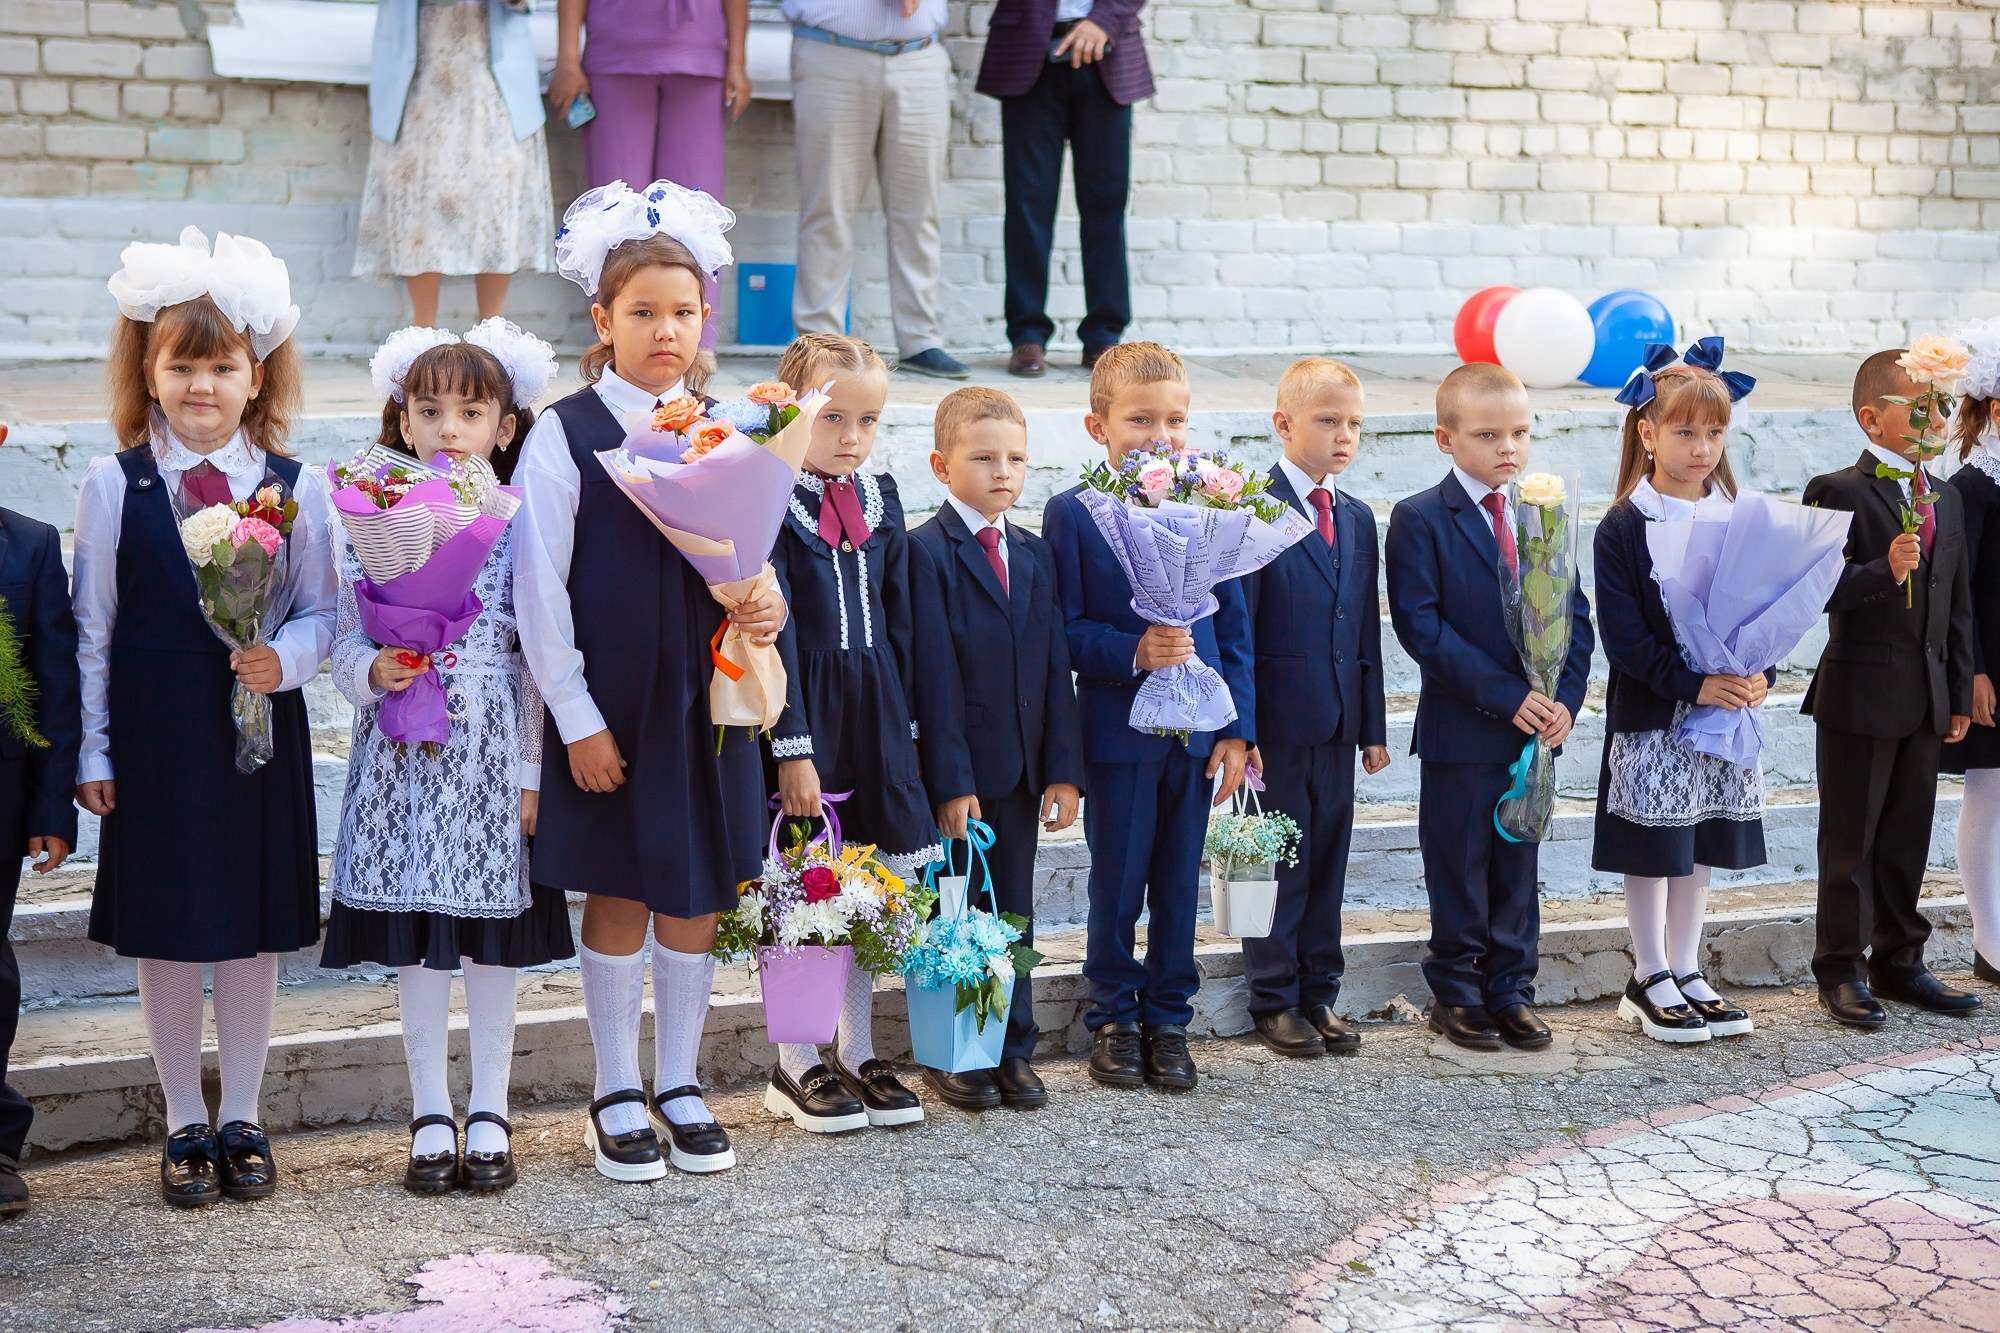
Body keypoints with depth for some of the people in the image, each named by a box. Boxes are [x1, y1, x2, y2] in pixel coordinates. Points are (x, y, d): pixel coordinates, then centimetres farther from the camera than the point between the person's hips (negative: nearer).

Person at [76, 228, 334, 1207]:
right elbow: (93, 627, 3)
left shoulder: (293, 485, -1)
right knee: (165, 933, 8)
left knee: (256, 930, 8)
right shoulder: (115, 484, -1)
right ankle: (185, 1126, 24)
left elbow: (320, 612, 4)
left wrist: (285, 658, -17)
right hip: (154, 738, 0)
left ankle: (242, 1119, 25)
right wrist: (93, 751, 1)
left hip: (262, 733, 1)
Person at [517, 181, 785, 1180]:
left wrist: (767, 606, -10)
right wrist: (576, 719, -10)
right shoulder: (565, 434, -7)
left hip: (707, 696, 4)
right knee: (619, 893, 6)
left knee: (698, 891, 10)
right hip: (609, 704, -3)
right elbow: (539, 586, -8)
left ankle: (680, 1084, 26)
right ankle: (617, 1095, 22)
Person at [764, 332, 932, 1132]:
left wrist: (906, 725, 11)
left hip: (875, 710, 6)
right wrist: (792, 748, -17)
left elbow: (898, 621, 13)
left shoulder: (881, 499, 9)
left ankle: (858, 1054, 24)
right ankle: (796, 1068, 15)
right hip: (803, 708, -6)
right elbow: (774, 635, -13)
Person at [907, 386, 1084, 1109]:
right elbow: (934, 677, -14)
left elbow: (1054, 666, 8)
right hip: (955, 770, -5)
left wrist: (1063, 769, 2)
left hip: (1019, 772, 6)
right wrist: (951, 781, -18)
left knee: (1013, 912, 12)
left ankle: (1013, 1050, 23)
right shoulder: (927, 552, -9)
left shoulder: (1034, 554, 10)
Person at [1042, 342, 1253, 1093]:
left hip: (1197, 731, 3)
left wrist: (1238, 727, 0)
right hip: (1117, 730, -3)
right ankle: (1114, 1019, 24)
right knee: (1117, 885, 7)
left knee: (1180, 886, 11)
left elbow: (1234, 628, 6)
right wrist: (1133, 652, -23)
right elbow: (1065, 632, -7)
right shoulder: (1072, 514, -6)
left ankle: (1168, 1020, 25)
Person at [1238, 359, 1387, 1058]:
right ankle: (1275, 1001, 16)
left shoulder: (1357, 517, 11)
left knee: (1327, 862, 12)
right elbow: (1237, 628, -11)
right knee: (1278, 863, 4)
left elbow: (1367, 629, 13)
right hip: (1277, 723, -6)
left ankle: (1319, 994, 23)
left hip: (1337, 722, 6)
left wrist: (1374, 725, 11)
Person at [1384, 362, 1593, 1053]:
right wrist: (1504, 694, -19)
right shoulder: (1419, 520, -8)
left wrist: (1565, 698, -8)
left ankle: (1511, 988, 24)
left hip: (1538, 723, 5)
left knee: (1519, 865, 13)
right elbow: (1422, 627, -15)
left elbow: (1574, 615, 7)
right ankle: (1456, 992, 19)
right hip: (1461, 730, -5)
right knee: (1459, 867, 6)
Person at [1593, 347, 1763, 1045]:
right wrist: (1694, 685, -22)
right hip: (1650, 717, -5)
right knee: (1653, 850, 3)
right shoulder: (1622, 529, -9)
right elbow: (1623, 635, -14)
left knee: (1701, 850, 12)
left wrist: (1757, 676, -10)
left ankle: (1685, 971, 23)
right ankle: (1649, 980, 16)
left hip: (1728, 709, 5)